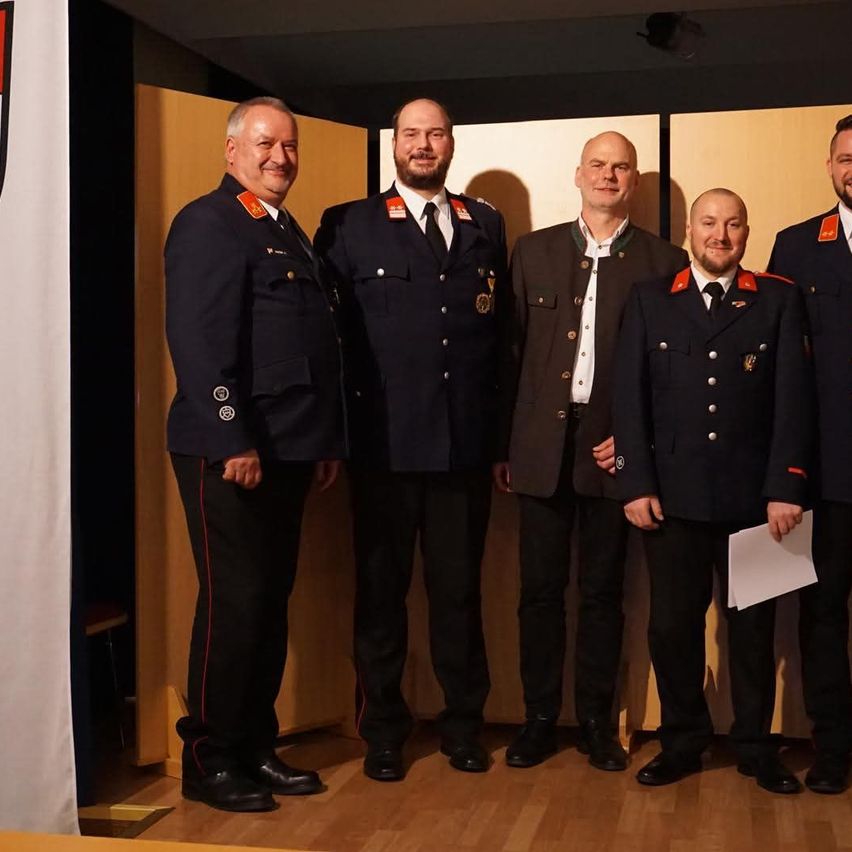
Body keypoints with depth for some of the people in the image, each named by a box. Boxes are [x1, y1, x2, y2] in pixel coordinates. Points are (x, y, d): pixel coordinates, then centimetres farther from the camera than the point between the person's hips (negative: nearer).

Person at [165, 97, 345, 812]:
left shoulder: (291, 234, 20)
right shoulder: (208, 223, -7)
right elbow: (198, 341, -17)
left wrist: (329, 440, 15)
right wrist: (232, 442, -21)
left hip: (287, 451, 8)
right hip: (229, 451, -8)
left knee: (272, 600, 12)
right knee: (233, 603, -2)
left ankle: (256, 747, 23)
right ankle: (210, 761, 12)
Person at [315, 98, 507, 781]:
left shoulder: (486, 226, 12)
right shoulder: (349, 226, 3)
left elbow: (502, 332, 10)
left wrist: (503, 435, 4)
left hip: (465, 444, 2)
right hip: (385, 443, -2)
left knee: (460, 588, 10)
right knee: (382, 589, 8)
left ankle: (464, 725, 25)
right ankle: (383, 731, 21)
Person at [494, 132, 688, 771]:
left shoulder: (664, 261, 3)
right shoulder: (535, 250, 9)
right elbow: (512, 351, 6)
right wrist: (502, 444, 3)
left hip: (612, 446, -1)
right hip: (541, 443, 1)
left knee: (602, 592, 8)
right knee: (540, 588, 6)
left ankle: (597, 721, 20)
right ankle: (540, 718, 18)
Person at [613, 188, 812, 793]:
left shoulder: (779, 300, 5)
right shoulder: (650, 300, 8)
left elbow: (793, 398, -1)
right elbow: (630, 397, 3)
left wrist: (786, 487, -8)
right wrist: (636, 483, -5)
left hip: (754, 496, 0)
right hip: (673, 494, 1)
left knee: (753, 626, 10)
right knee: (672, 625, 6)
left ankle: (756, 745, 25)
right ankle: (683, 741, 22)